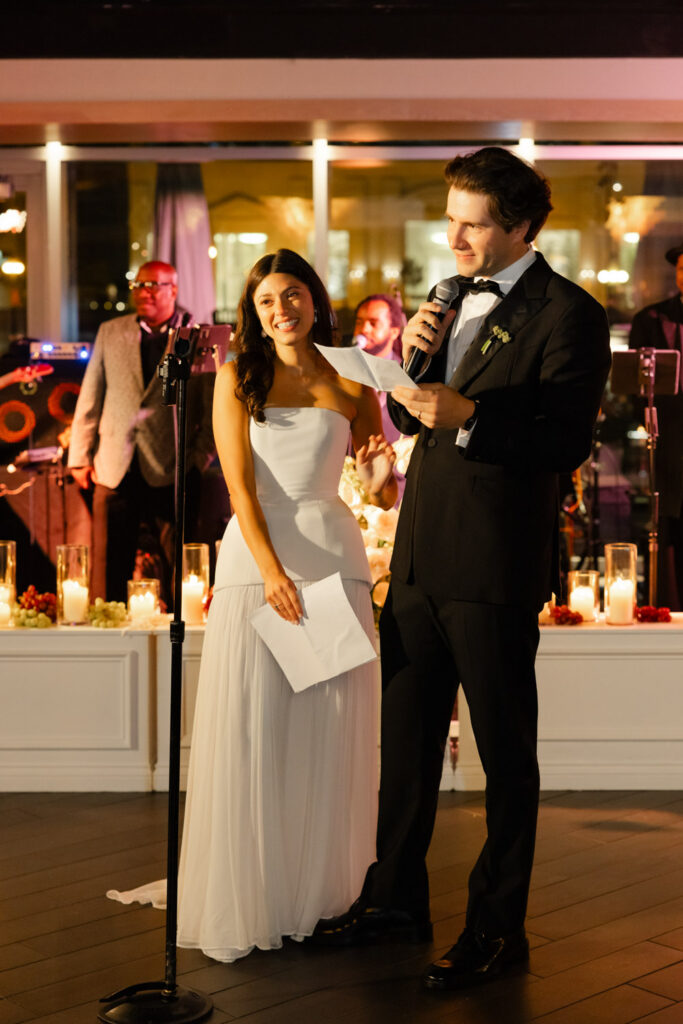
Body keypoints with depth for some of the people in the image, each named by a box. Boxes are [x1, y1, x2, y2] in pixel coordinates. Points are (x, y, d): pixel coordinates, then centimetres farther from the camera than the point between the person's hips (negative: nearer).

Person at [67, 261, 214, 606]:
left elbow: (213, 408, 2)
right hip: (115, 470, 3)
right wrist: (80, 457, 8)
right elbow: (90, 399, 13)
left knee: (177, 569, 3)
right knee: (107, 568, 4)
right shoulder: (110, 332, 12)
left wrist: (199, 459, -5)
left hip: (172, 473, -2)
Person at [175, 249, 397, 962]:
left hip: (333, 560, 1)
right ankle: (249, 898, 8)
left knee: (329, 736, 2)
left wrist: (381, 478, -12)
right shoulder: (236, 378, 9)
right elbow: (239, 485, -2)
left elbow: (384, 498, 12)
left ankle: (321, 892, 13)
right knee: (249, 733, -2)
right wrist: (272, 571, -15)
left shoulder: (351, 385, 11)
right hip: (254, 559, -1)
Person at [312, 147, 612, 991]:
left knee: (505, 754, 6)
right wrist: (414, 356, -3)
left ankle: (498, 928, 20)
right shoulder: (455, 297, 13)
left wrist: (467, 414, -26)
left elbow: (565, 444, -17)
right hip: (421, 555, 8)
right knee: (405, 734, 17)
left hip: (495, 570, -7)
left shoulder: (566, 314, -10)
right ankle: (396, 896, 33)